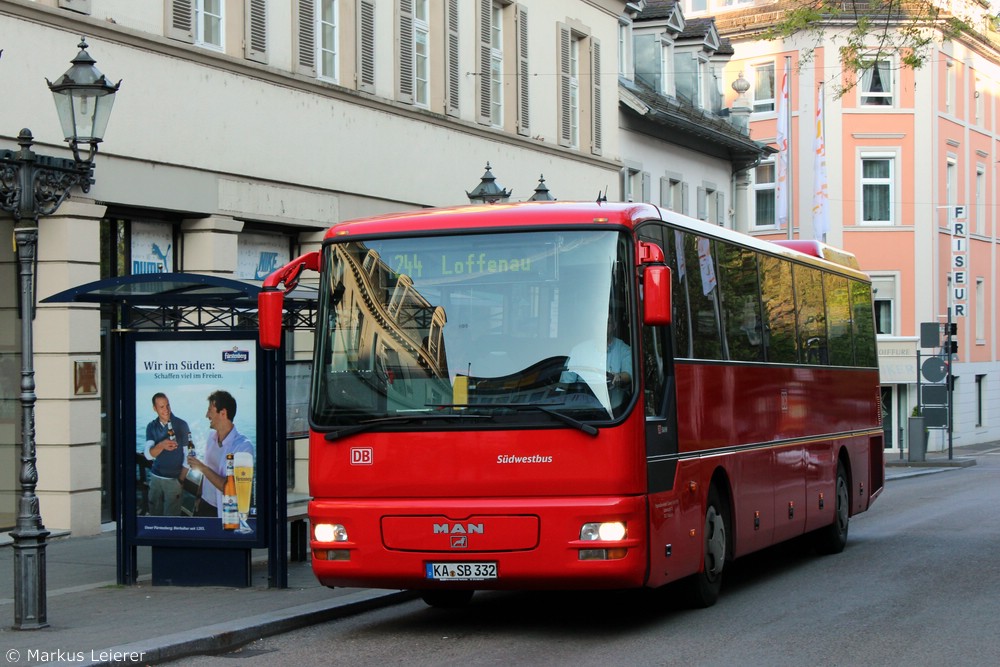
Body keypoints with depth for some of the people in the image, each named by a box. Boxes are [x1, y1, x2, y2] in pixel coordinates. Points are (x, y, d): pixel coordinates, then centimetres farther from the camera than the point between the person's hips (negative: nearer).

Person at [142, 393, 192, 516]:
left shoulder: (181, 425, -8)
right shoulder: (151, 427, 1)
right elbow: (148, 455, -9)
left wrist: (181, 480, -6)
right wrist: (161, 445, -30)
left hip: (174, 479, -3)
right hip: (155, 477, 4)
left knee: (171, 516, -1)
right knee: (154, 513, 12)